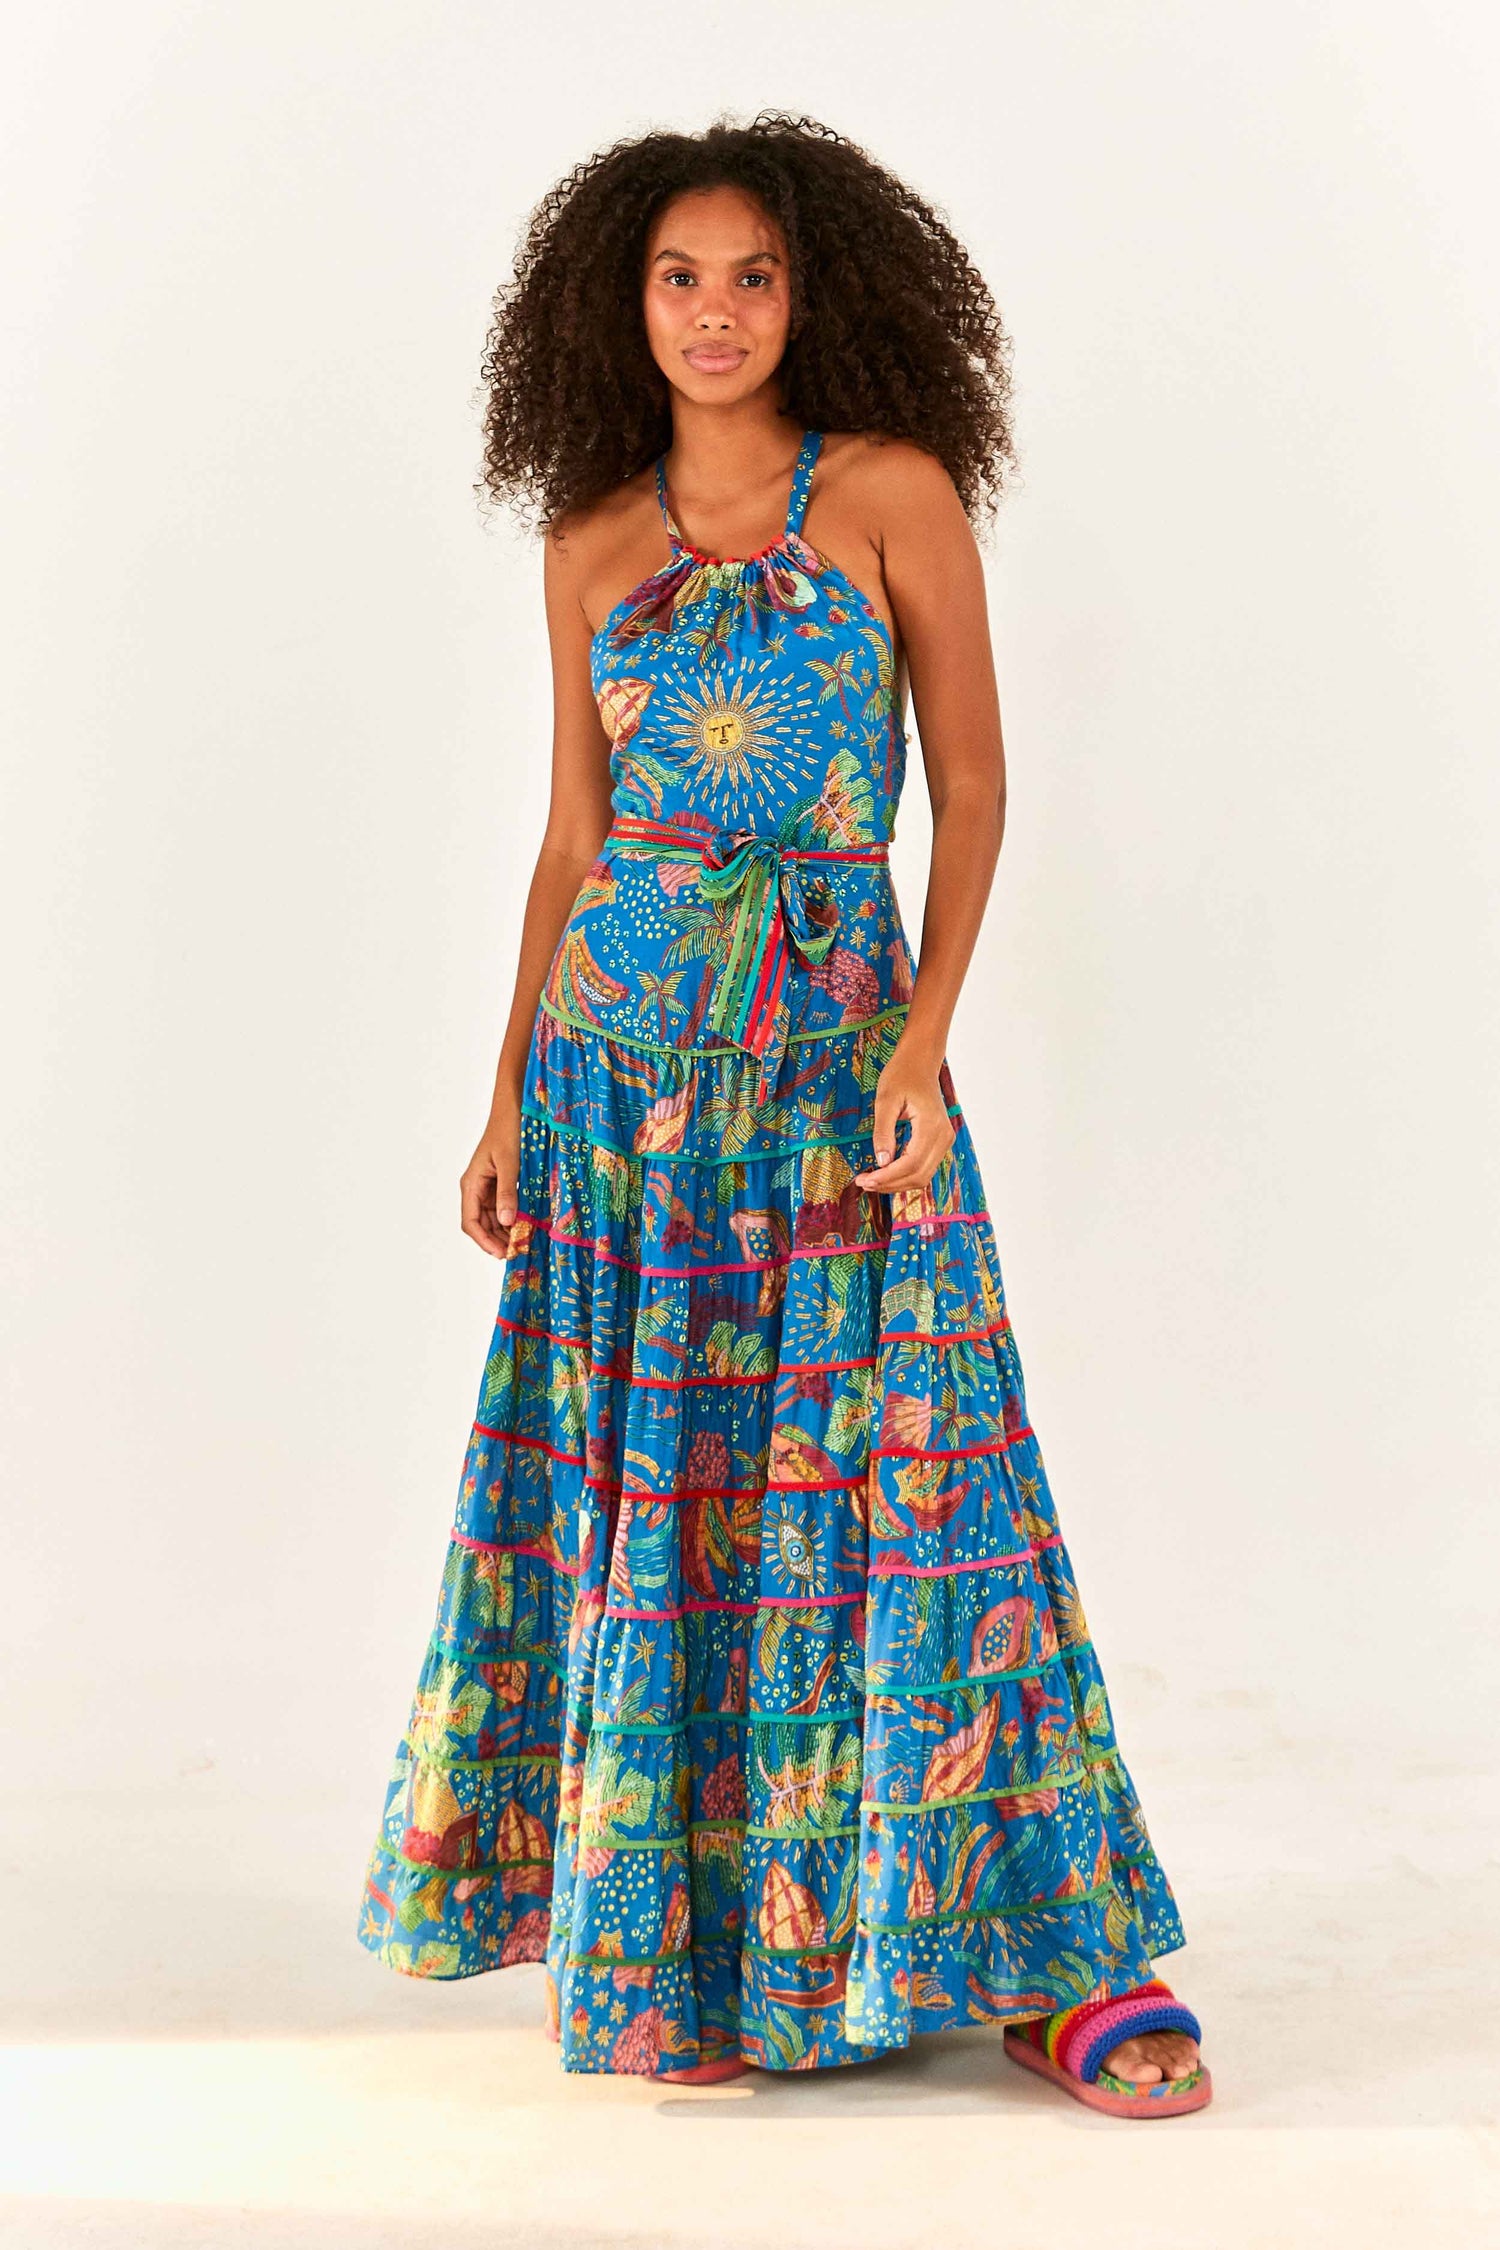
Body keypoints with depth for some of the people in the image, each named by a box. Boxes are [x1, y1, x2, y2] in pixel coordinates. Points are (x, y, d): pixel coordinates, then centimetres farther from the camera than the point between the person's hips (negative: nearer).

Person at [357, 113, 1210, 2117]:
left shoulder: (893, 490, 2)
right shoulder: (591, 543, 11)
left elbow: (973, 786, 0)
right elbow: (570, 836, 13)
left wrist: (924, 1038, -12)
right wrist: (509, 1096, 9)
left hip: (834, 1030, -3)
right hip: (619, 1037, 3)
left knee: (878, 1467, -5)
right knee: (636, 1472, 4)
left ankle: (1052, 1952, 6)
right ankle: (648, 1924, 20)